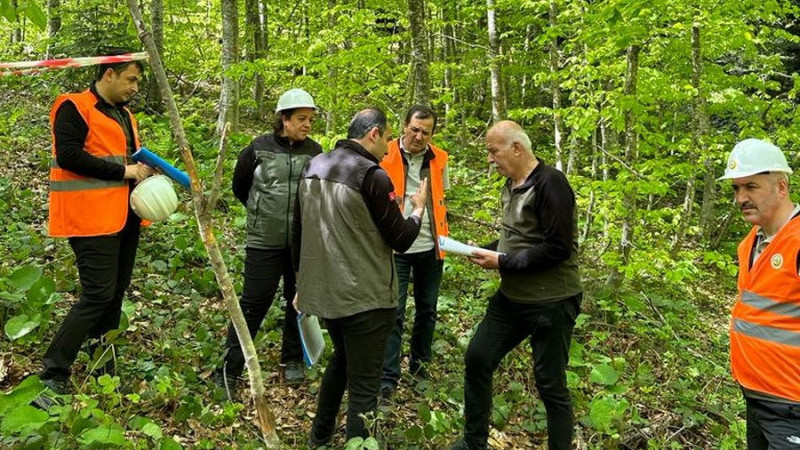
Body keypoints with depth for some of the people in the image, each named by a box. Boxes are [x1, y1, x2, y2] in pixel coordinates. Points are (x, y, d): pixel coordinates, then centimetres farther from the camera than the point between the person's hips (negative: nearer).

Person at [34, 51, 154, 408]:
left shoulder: (124, 115, 20)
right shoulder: (74, 108, -6)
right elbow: (69, 155, -18)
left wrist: (143, 171, 5)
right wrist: (122, 171, -16)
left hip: (124, 216, 9)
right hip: (93, 217, -9)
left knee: (114, 295, 12)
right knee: (98, 295, -12)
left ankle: (103, 374, 25)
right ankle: (51, 378, -2)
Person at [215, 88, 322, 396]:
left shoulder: (315, 152, 1)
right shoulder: (259, 148, -4)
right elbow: (239, 186, 11)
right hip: (264, 241, -2)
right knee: (254, 303, -1)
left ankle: (293, 359, 31)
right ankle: (229, 369, 9)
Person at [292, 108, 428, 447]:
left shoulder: (312, 167, 6)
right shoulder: (372, 176, -17)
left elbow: (298, 231, 13)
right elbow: (401, 241, -12)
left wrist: (302, 282, 23)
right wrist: (418, 209, 7)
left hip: (322, 290, 8)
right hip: (365, 297, -8)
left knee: (341, 359, 29)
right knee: (364, 385, 4)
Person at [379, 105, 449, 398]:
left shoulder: (438, 159, 5)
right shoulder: (385, 156, -8)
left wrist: (443, 237, 10)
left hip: (430, 248, 4)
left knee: (427, 309, 14)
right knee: (394, 313, -2)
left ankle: (419, 362, 32)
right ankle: (388, 377, 6)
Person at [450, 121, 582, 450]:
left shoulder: (550, 184, -19)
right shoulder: (511, 185, 9)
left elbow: (558, 248, -24)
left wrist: (502, 262, -20)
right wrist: (487, 251, 1)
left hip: (551, 302, -9)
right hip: (512, 297, 9)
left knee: (550, 384, 3)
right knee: (477, 359, 12)